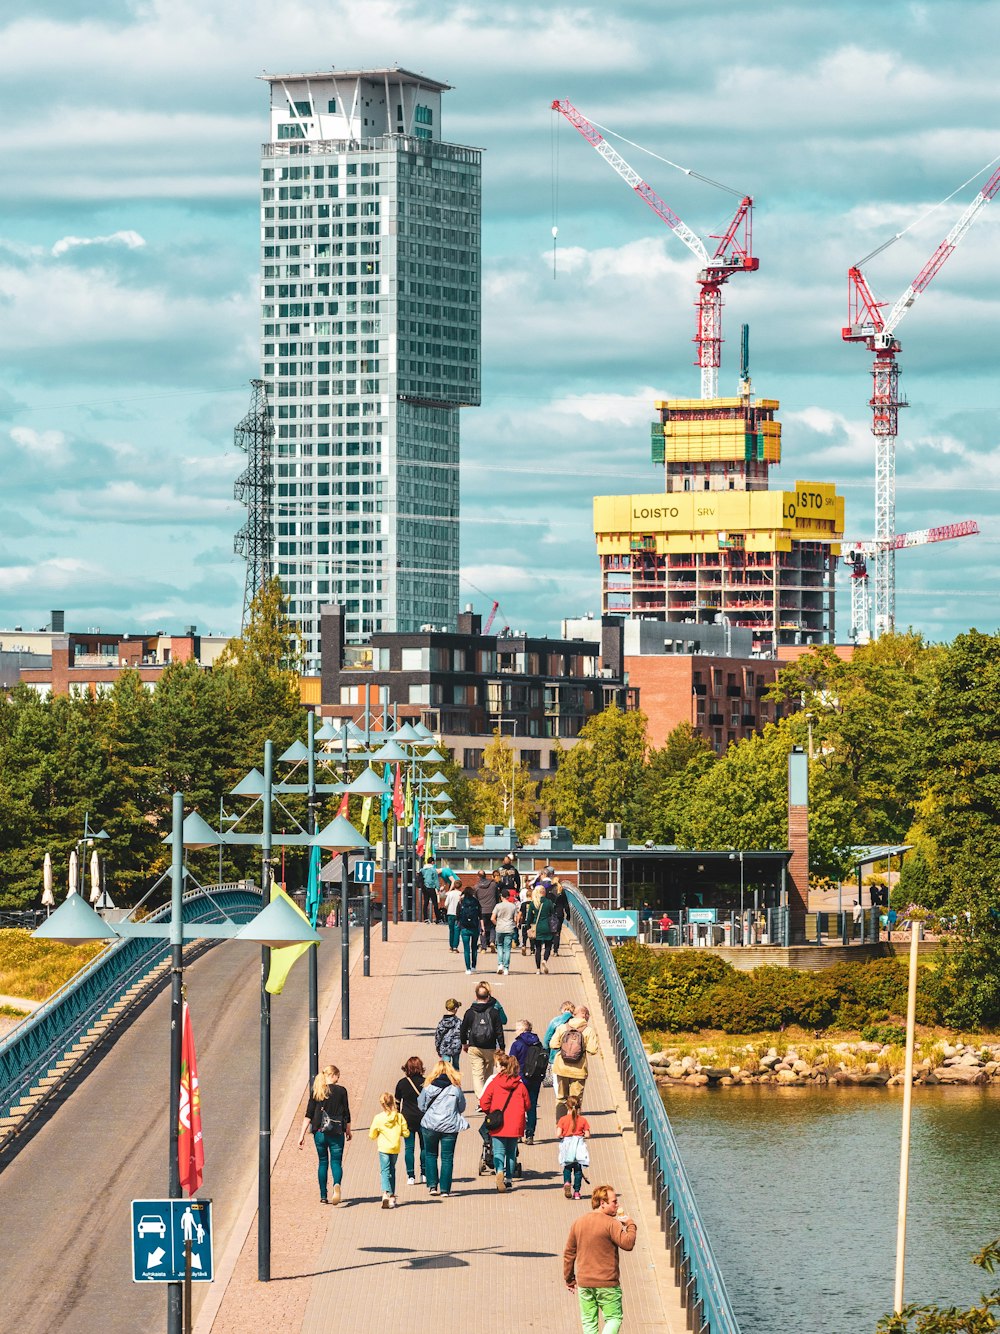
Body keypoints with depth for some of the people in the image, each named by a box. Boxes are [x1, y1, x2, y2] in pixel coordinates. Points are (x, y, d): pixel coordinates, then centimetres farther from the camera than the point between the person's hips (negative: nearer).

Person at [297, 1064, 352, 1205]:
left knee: (323, 1162, 15)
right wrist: (348, 1131, 17)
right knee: (336, 1161, 3)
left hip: (319, 1133, 2)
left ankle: (323, 1196, 15)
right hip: (336, 1133, -2)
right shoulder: (341, 1091, -3)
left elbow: (308, 1115, -1)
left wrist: (302, 1135, 0)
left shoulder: (315, 1092, 1)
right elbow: (346, 1114, 2)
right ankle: (337, 1185, -28)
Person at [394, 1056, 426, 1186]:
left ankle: (410, 1176, 1)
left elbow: (397, 1102, 4)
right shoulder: (425, 1083, -8)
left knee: (409, 1147, 4)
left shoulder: (402, 1083, -2)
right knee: (424, 1146, 13)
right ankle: (424, 1173, 16)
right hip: (423, 1118, -1)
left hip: (407, 1118, 1)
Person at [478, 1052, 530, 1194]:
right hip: (515, 1126, 3)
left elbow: (484, 1103, -6)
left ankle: (500, 1171, -29)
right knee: (511, 1152, 16)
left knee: (499, 1151, -1)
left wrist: (490, 1114, 13)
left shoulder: (494, 1083, -6)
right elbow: (526, 1105, 8)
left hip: (498, 1124, -3)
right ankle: (509, 1179, 20)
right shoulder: (520, 1085, 1)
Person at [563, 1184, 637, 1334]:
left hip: (583, 1282, 5)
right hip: (607, 1283, -5)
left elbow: (569, 1253, 11)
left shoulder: (579, 1222, 8)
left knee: (589, 1321, 11)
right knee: (614, 1318, 4)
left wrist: (569, 1279, 19)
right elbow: (628, 1243, -21)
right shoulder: (611, 1223, -12)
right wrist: (630, 1225, -4)